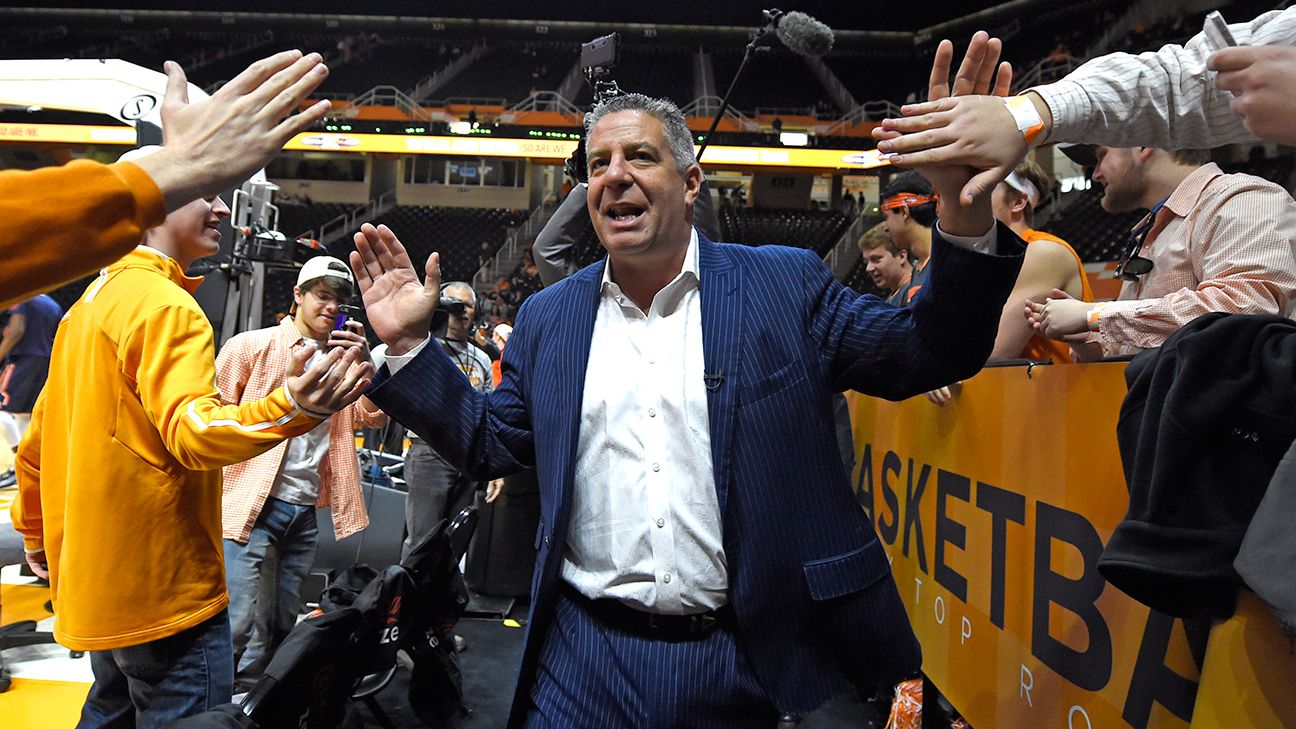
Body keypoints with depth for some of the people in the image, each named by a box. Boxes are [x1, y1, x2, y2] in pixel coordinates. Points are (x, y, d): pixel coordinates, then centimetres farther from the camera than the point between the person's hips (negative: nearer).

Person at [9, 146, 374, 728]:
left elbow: (36, 444, 20)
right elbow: (193, 432, -31)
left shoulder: (90, 303, 13)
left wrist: (36, 535, 30)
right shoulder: (165, 305, -16)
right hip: (163, 588, -10)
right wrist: (289, 409, -48)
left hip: (97, 583, 10)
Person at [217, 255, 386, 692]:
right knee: (244, 628, -9)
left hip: (305, 512, 5)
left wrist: (365, 360, -14)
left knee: (283, 627, 12)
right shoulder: (252, 346, 1)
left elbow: (374, 418, 1)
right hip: (251, 506, -5)